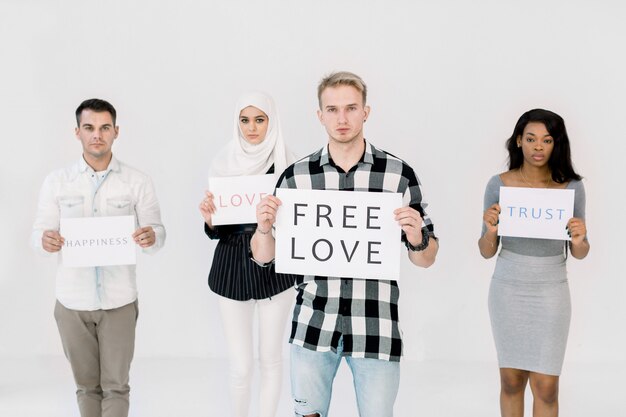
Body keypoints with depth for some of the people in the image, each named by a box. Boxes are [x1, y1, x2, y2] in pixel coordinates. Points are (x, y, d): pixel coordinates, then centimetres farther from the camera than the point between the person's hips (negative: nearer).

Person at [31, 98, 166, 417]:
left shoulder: (137, 182, -1)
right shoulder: (56, 181, 2)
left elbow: (157, 234, -1)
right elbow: (39, 234, 0)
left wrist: (151, 238, -26)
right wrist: (46, 241, -25)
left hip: (119, 300, -1)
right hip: (72, 300, 1)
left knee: (115, 385, 5)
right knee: (86, 384, 13)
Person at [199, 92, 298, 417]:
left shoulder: (287, 163, -4)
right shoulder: (224, 162, -1)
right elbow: (216, 232, 3)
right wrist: (208, 217, -19)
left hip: (275, 266, 0)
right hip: (232, 265, 0)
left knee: (270, 358, 11)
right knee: (240, 366, 2)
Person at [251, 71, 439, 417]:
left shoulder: (399, 174, -3)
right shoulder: (296, 176, 0)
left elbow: (425, 260, 3)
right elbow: (264, 257, 5)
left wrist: (417, 237, -19)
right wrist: (264, 227, -16)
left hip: (376, 326, -1)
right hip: (312, 324, 1)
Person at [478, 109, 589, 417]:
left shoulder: (571, 187, -5)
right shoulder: (498, 185, -5)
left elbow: (579, 254, 3)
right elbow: (486, 252, 0)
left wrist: (578, 241, -19)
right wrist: (490, 231, -21)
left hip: (550, 293, 0)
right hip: (507, 290, 1)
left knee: (546, 387, 0)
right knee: (511, 380, 10)